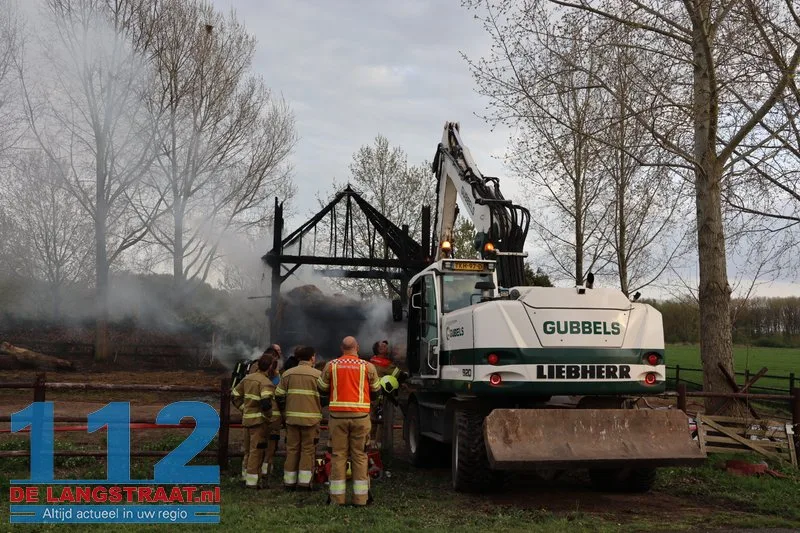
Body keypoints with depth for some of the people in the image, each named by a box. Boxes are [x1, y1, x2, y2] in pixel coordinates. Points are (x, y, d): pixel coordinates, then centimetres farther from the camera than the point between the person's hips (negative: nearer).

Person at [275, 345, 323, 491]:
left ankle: (289, 481, 13)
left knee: (292, 448, 10)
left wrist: (285, 412, 19)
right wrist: (319, 411, 15)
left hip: (292, 417, 3)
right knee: (308, 449, 4)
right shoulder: (317, 374, -4)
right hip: (311, 418, -3)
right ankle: (305, 480, 0)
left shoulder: (287, 374, 7)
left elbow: (279, 395, 8)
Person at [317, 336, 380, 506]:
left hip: (337, 415, 1)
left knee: (338, 455, 7)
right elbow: (376, 389, 9)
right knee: (360, 455, 6)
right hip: (360, 415, 0)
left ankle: (337, 497, 9)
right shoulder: (367, 366, 1)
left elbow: (322, 387, 10)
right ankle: (360, 497, 8)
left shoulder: (331, 365, 2)